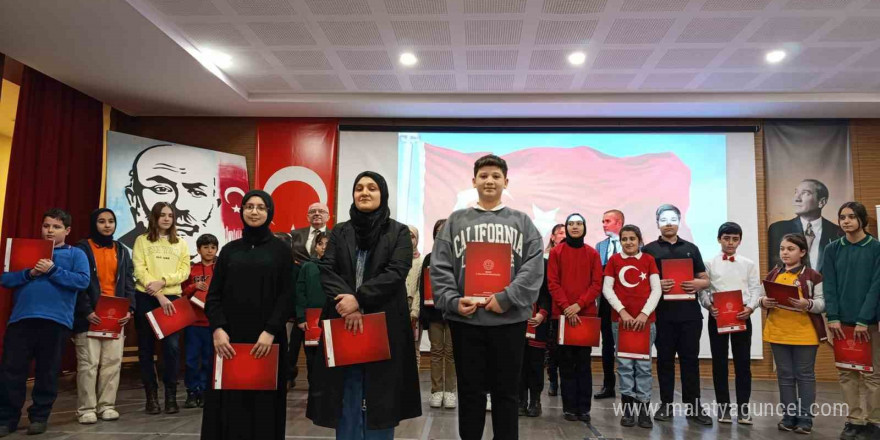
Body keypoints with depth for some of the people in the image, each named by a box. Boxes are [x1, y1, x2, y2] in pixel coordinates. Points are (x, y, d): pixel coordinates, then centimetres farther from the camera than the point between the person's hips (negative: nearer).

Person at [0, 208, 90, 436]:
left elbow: (82, 281, -6)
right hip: (20, 317, 3)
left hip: (55, 320, -2)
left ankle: (40, 417, 18)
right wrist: (29, 273, -10)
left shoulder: (75, 254, 9)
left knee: (47, 372, 5)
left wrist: (52, 270, -12)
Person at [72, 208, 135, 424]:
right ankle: (86, 408, 6)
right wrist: (86, 311, -16)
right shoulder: (83, 248, 1)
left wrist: (129, 309, -3)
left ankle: (107, 405, 12)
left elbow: (129, 283, 11)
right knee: (88, 363, -3)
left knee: (112, 363, 4)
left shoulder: (121, 251, 14)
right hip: (90, 316, -4)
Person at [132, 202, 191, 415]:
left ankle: (171, 395, 2)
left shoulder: (181, 244, 13)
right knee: (146, 347, 3)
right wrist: (159, 295, -14)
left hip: (172, 298, 1)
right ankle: (151, 395, 11)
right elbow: (139, 270, -4)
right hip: (146, 298, 0)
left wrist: (162, 281, -15)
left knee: (172, 346, -7)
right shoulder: (142, 241, 6)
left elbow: (184, 271, 3)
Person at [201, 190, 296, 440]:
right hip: (229, 337, 2)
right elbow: (214, 294, 7)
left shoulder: (280, 250, 5)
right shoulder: (229, 250, 12)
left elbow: (287, 295, -2)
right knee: (229, 403, 3)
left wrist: (270, 331, -14)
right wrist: (217, 329, -9)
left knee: (263, 402, 1)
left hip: (266, 338, -2)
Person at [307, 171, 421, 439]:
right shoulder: (340, 232, 12)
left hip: (384, 325, -2)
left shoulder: (399, 232, 4)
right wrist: (347, 301, -17)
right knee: (347, 399, 6)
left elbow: (397, 272, -9)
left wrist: (359, 298, -18)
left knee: (379, 397, 3)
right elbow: (326, 270, 0)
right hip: (343, 322, 2)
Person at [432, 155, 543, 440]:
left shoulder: (522, 222, 8)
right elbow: (439, 267, 2)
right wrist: (452, 300, -12)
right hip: (465, 319, 1)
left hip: (509, 319, 0)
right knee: (470, 392, 10)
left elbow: (534, 267, -3)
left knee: (505, 392, 10)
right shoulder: (456, 221, 9)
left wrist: (507, 298, -15)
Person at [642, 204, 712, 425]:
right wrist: (656, 285, -18)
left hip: (689, 312, 2)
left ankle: (693, 406, 12)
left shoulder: (691, 248, 13)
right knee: (665, 359, 5)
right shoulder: (649, 249, 5)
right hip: (662, 313, -2)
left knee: (690, 359, 5)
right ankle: (666, 405, 14)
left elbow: (705, 280, 13)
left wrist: (697, 284, -10)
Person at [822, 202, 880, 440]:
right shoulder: (832, 249, 5)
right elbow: (829, 286, 2)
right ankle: (854, 420, 13)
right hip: (841, 321, 2)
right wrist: (833, 318, -8)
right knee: (847, 373, 5)